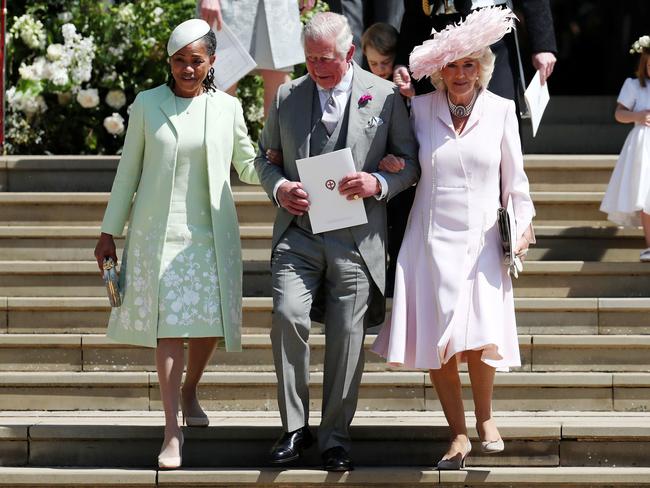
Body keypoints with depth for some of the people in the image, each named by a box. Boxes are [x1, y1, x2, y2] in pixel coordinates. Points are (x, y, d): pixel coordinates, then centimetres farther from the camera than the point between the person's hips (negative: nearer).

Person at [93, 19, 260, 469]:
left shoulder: (228, 107, 4)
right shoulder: (147, 105, 2)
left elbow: (247, 165, 15)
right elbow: (128, 171, 6)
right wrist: (109, 232, 6)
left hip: (211, 233, 2)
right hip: (158, 231, -2)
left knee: (210, 323, 4)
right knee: (169, 326, -7)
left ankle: (189, 391, 34)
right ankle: (173, 431, -4)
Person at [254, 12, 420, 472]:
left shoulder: (385, 96, 2)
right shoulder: (287, 96, 9)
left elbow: (410, 162, 6)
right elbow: (266, 156, 18)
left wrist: (379, 185, -13)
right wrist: (279, 187, -4)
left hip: (355, 238, -1)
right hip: (298, 232, 1)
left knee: (347, 334, 1)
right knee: (288, 317, -16)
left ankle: (336, 435, 14)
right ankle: (295, 427, -3)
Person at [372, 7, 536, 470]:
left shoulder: (501, 110, 2)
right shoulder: (419, 108, 3)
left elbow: (514, 177, 9)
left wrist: (523, 223, 2)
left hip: (481, 241, -1)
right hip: (431, 241, 1)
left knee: (479, 342, -14)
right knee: (436, 344, -2)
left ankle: (485, 417, 14)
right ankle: (459, 435, 13)